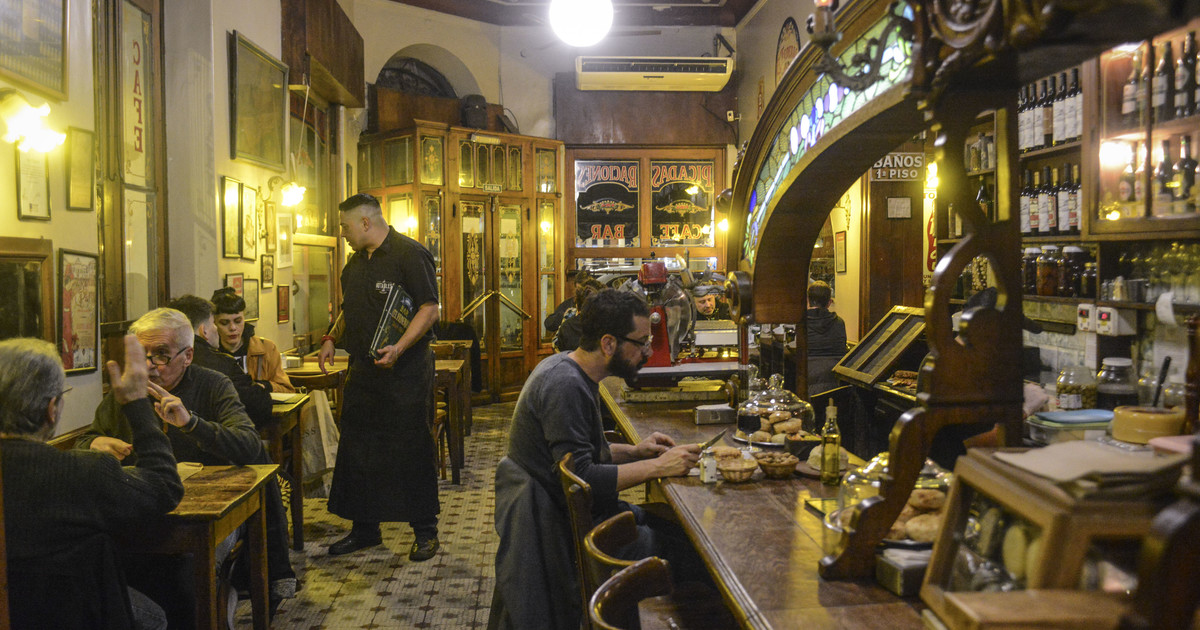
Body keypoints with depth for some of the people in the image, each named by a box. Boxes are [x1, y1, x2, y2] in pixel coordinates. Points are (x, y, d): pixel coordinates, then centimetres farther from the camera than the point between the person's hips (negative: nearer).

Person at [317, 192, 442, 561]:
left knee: (412, 452, -1)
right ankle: (364, 530, 24)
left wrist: (399, 348, -26)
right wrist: (331, 339, 12)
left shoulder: (410, 254, -10)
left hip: (406, 372, -8)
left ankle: (425, 532, 12)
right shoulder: (355, 263, 16)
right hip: (363, 371, 8)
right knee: (357, 451, 11)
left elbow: (429, 308, -16)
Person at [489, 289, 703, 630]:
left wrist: (633, 451, 5)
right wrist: (657, 467, -23)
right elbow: (581, 477, -28)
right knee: (686, 550, -12)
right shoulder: (565, 385, -24)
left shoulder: (566, 366, 7)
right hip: (559, 525, -10)